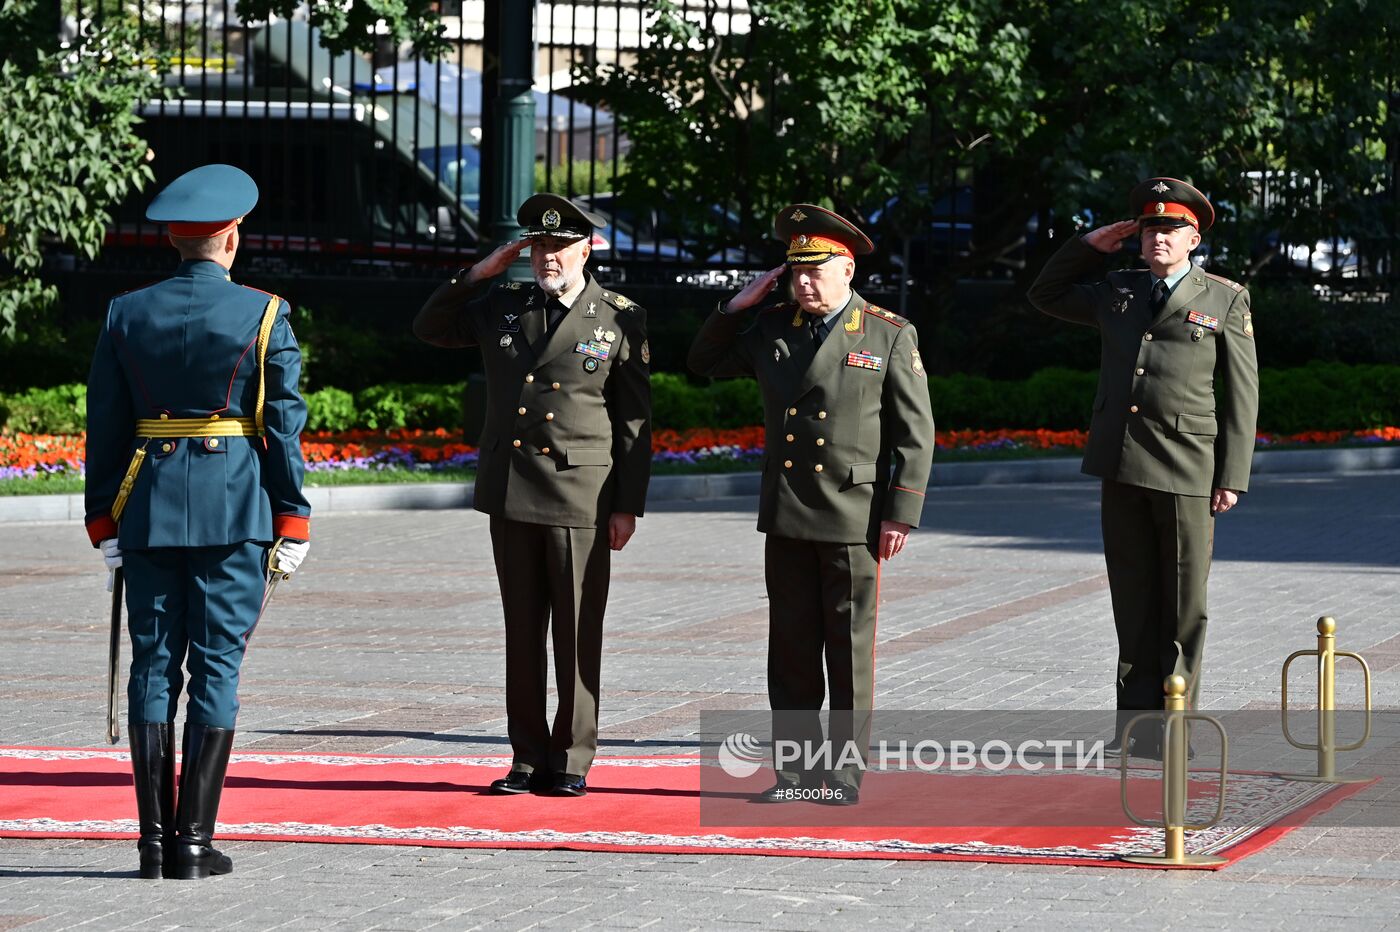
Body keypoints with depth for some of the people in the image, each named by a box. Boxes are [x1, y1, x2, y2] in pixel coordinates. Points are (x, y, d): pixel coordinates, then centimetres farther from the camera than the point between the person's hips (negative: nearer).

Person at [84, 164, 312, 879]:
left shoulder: (126, 315, 3)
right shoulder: (263, 315, -4)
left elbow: (106, 427, 5)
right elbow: (283, 424, -4)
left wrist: (104, 523, 10)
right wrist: (292, 522, 1)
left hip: (148, 508, 2)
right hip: (235, 511, -2)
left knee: (153, 665, 6)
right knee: (216, 667, 0)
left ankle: (155, 839, 4)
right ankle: (194, 841, -3)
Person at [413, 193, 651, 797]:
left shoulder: (619, 320, -1)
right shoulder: (502, 307, 10)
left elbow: (635, 421, 0)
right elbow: (429, 328, 22)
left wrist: (628, 505, -5)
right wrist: (478, 274, 9)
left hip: (581, 497, -4)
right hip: (511, 496, 4)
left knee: (577, 634, 0)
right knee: (522, 631, 7)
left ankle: (572, 759, 8)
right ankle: (527, 757, 13)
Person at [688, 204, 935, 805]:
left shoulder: (889, 336, -2)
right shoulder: (772, 327, 9)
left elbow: (915, 433, -2)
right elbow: (704, 362, 21)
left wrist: (901, 514, -8)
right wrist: (736, 308, 6)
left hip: (854, 519, -4)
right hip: (786, 518, 4)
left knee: (849, 652, 2)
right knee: (791, 648, 6)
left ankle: (845, 773, 9)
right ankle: (795, 771, 12)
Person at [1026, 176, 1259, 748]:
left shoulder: (1226, 300, 4)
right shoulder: (1116, 292, 14)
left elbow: (1241, 394, 2)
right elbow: (1046, 295, 27)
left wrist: (1232, 477, -5)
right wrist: (1091, 246, 14)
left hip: (1187, 469, -4)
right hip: (1122, 468, 4)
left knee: (1183, 605, 0)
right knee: (1133, 600, 6)